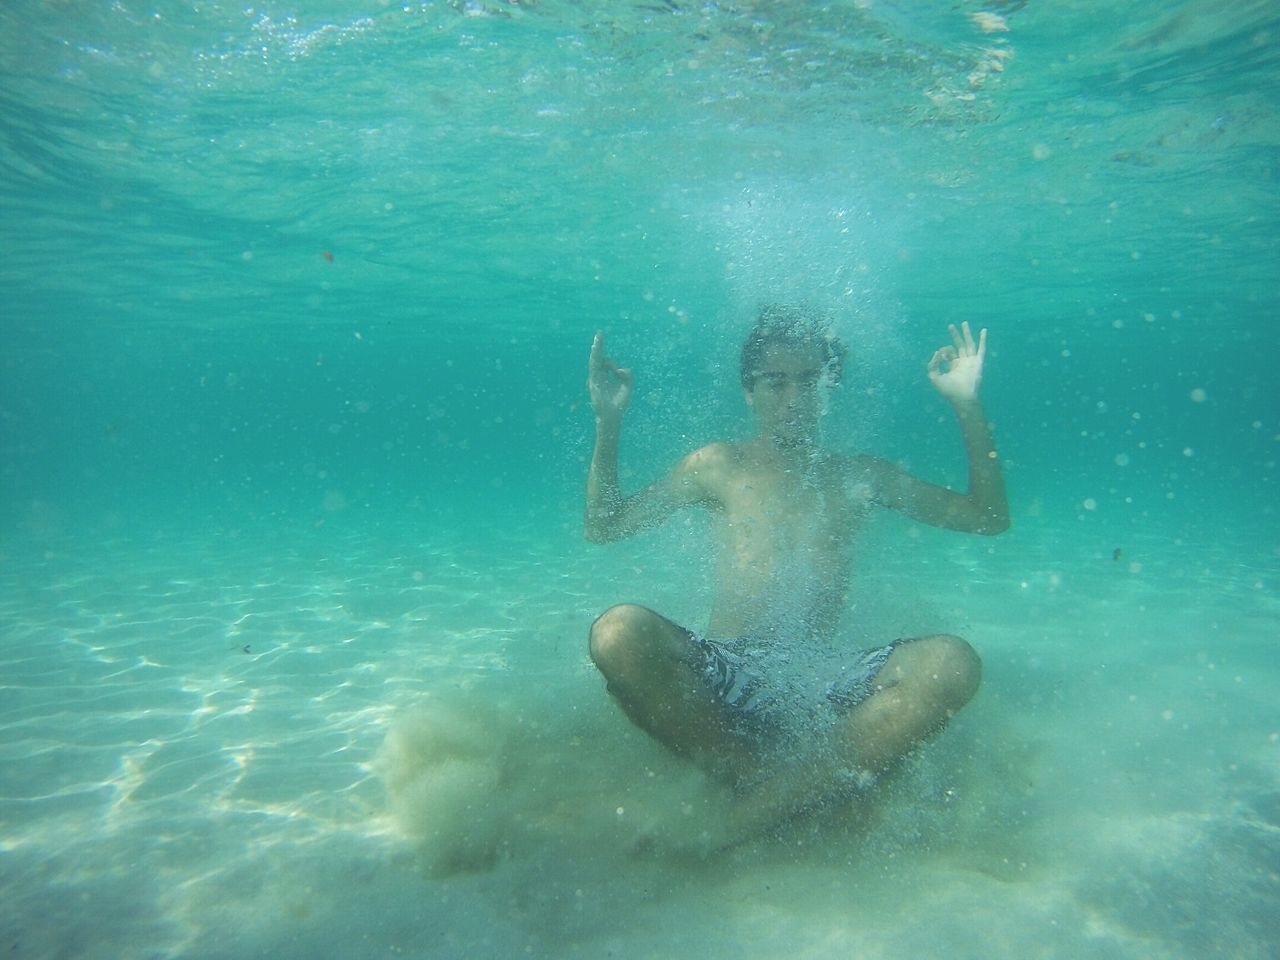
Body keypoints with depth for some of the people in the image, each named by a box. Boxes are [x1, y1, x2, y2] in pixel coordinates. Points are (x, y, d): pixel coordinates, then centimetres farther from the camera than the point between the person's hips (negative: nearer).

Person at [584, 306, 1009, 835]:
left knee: (952, 662, -26)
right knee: (619, 631, -31)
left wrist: (967, 407, 6)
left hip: (822, 682, 2)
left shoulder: (858, 475, 16)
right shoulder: (719, 466, 13)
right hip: (723, 673, -1)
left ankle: (774, 797, -26)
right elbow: (603, 525, 12)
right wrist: (608, 422, 0)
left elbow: (990, 517, 16)